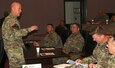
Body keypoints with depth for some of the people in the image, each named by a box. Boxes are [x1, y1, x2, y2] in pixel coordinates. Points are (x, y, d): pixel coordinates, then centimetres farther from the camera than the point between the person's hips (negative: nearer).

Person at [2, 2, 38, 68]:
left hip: (11, 48, 10)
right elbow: (17, 33, -25)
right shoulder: (12, 20, -14)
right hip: (14, 48, -10)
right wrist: (30, 29, -19)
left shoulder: (8, 19, 19)